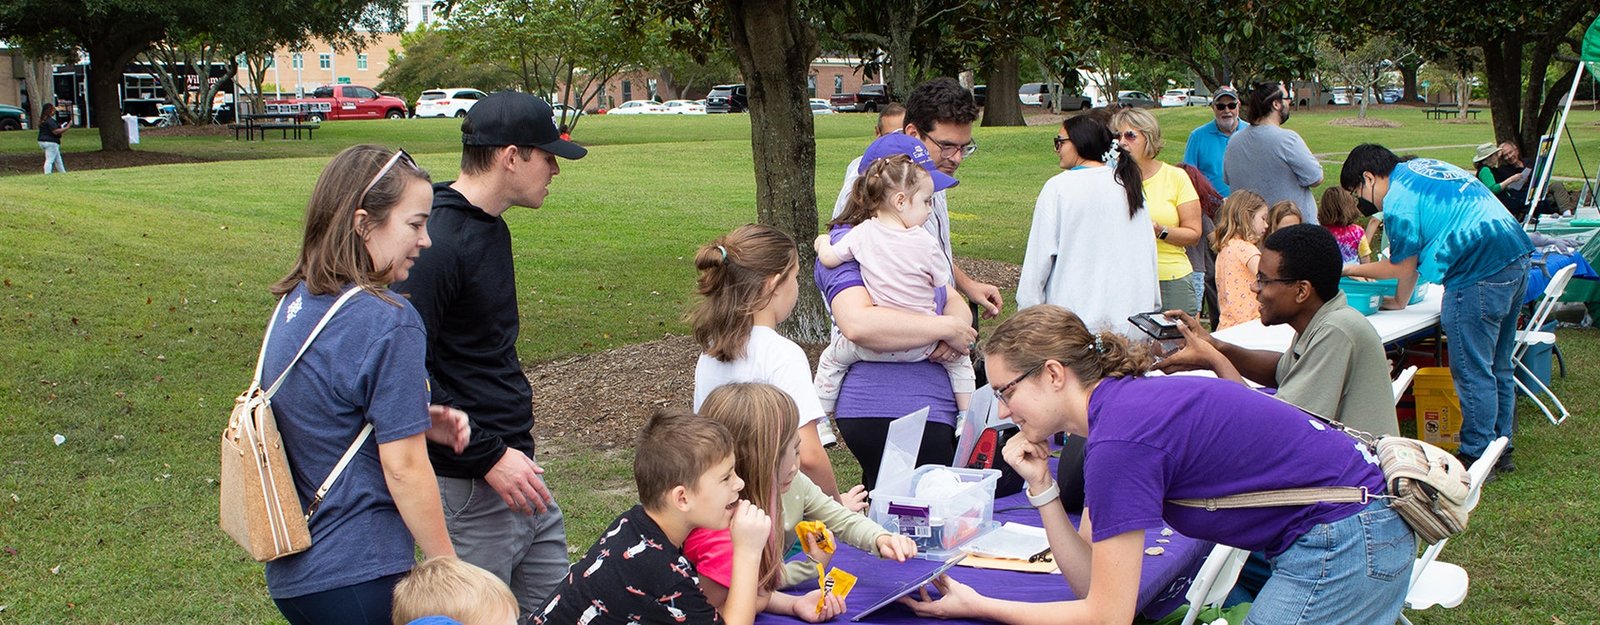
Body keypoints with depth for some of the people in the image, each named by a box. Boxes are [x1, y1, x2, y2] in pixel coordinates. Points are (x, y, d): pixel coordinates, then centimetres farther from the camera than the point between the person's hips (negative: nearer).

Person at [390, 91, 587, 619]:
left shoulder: (491, 228, 12)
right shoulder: (437, 244, -19)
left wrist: (516, 451, 18)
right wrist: (488, 457, -21)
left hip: (513, 466, 10)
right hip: (467, 489, -10)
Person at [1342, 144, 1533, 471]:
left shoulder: (1398, 199, -8)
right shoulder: (1422, 167, 21)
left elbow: (1404, 267, 2)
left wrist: (1353, 269, 17)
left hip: (1479, 272, -10)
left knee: (1472, 371, -3)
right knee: (1497, 366, 18)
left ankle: (1477, 457, 2)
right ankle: (1500, 448, 27)